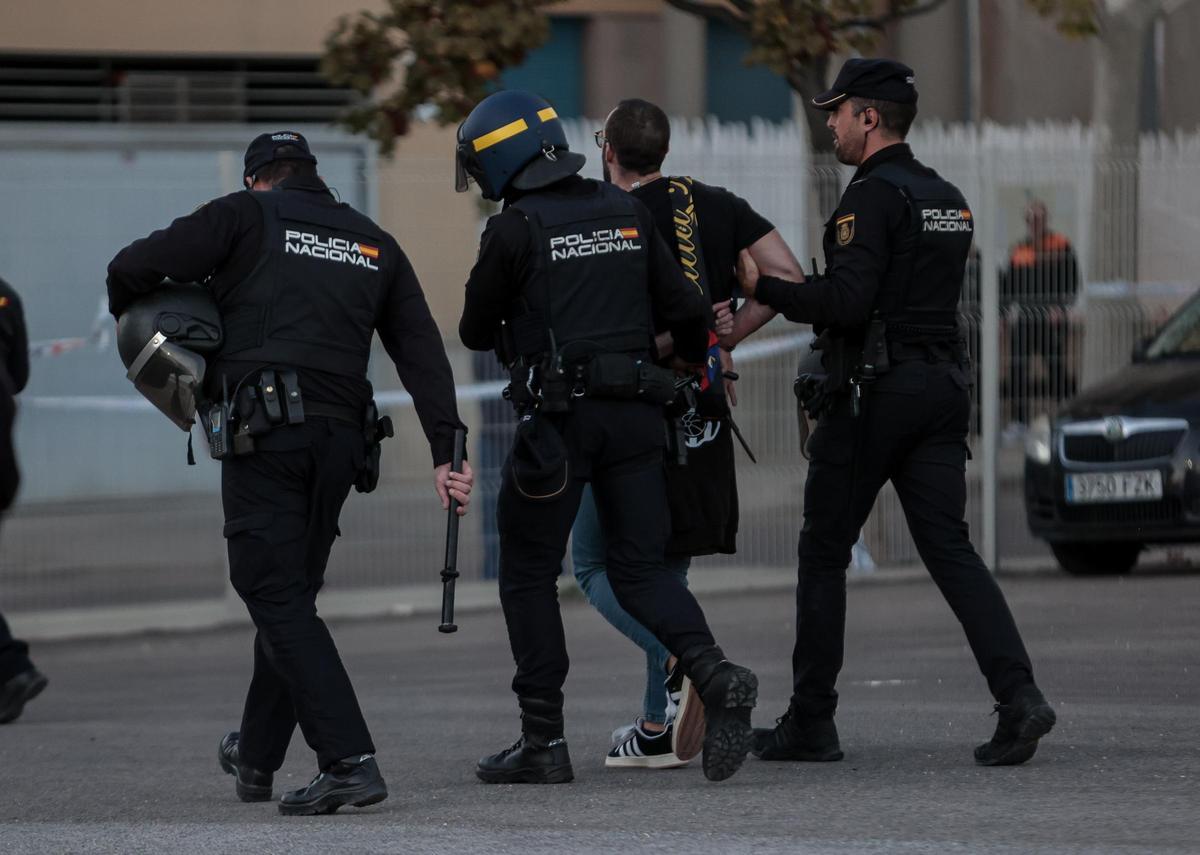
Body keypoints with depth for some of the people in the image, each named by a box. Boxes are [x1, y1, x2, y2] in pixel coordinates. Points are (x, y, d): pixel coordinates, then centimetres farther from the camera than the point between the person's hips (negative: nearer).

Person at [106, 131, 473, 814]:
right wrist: (447, 452, 6)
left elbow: (134, 267, -2)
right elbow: (423, 353, 11)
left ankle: (351, 761, -20)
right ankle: (256, 758, 31)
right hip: (341, 437, 5)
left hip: (265, 429, -5)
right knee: (291, 594, 19)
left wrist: (133, 320, 20)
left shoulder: (249, 215, 7)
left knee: (278, 596, -7)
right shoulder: (375, 245, 20)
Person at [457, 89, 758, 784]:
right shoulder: (627, 213, 9)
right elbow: (686, 308, 11)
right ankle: (716, 677, -17)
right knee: (642, 568, 9)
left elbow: (476, 332, 4)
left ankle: (544, 741, 6)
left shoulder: (514, 231, -6)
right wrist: (696, 366, 31)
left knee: (528, 572, 8)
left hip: (558, 415, -5)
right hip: (636, 409, 5)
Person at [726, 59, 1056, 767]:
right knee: (950, 549, 2)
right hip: (943, 387, 7)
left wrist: (763, 289, -9)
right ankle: (1019, 695, -17)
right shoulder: (949, 201, 16)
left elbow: (848, 301, -22)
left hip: (874, 390, -7)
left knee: (824, 553, 5)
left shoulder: (874, 196, -12)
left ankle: (810, 721, 9)